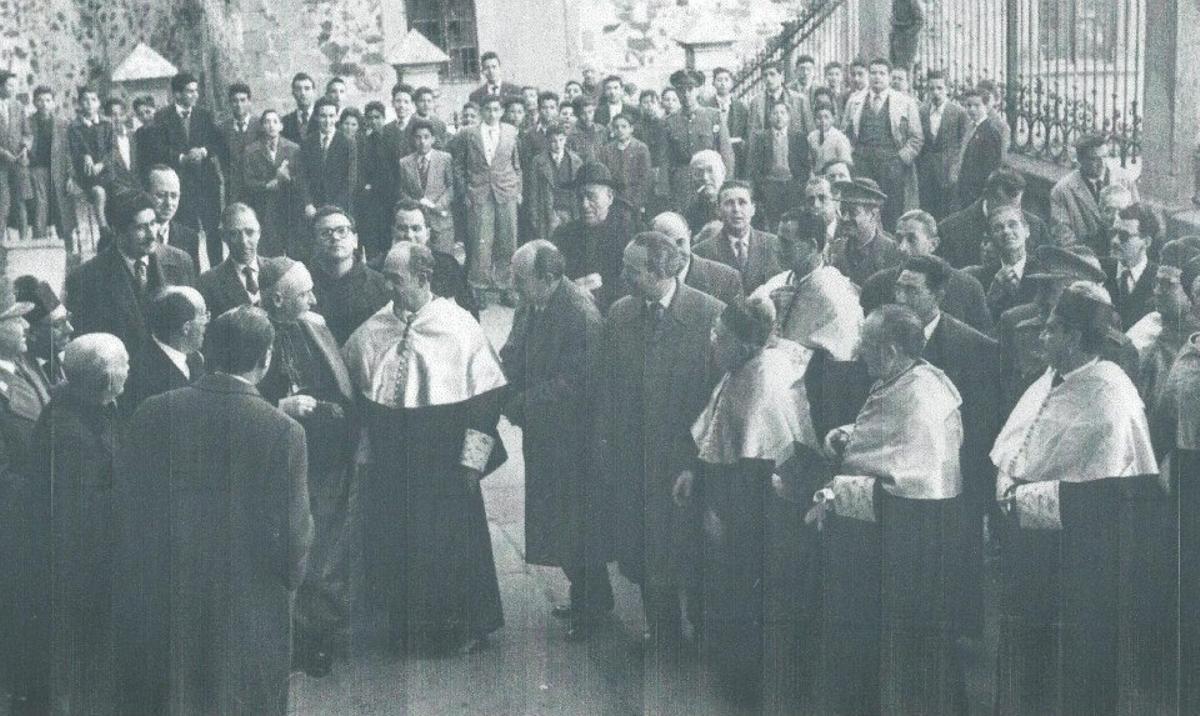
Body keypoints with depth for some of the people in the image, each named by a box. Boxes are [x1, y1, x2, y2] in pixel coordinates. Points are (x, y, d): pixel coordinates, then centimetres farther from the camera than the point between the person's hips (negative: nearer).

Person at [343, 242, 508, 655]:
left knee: (452, 542, 5)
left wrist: (472, 459, -12)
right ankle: (408, 623, 26)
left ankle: (465, 625, 23)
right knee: (393, 543, 8)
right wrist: (363, 450, 7)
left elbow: (486, 395, -8)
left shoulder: (459, 327, -8)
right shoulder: (372, 333, 2)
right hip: (389, 464, 3)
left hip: (444, 464, -3)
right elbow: (352, 393, 11)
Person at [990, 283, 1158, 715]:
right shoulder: (1052, 379, 6)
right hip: (1029, 541, 8)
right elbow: (1008, 446, 15)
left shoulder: (1109, 396, -18)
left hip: (1077, 559, -8)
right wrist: (1005, 475, -6)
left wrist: (1021, 497, -16)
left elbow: (1095, 490, -23)